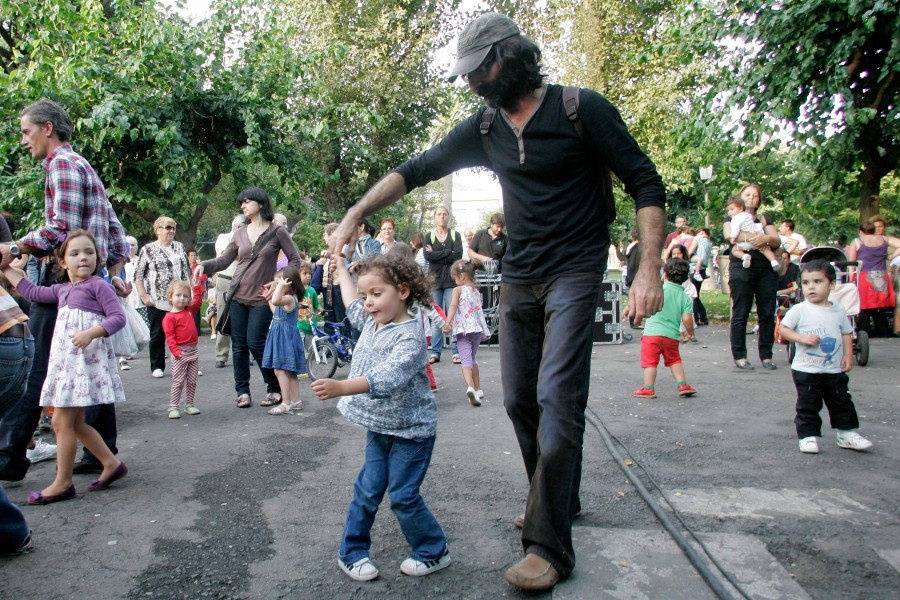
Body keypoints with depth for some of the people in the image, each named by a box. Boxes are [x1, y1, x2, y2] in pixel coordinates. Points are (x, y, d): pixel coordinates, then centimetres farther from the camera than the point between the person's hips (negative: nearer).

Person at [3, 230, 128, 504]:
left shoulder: (98, 285, -6)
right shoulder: (62, 289, 16)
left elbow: (118, 317, -14)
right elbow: (33, 292, 30)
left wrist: (91, 333, -27)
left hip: (87, 358, -8)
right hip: (65, 359, 8)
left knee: (62, 421, -6)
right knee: (75, 422, 12)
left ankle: (62, 483, 5)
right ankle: (111, 463, 22)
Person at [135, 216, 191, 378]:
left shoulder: (179, 247, 13)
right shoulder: (148, 249, 1)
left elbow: (187, 271, 17)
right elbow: (138, 275, 1)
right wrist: (143, 295, -7)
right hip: (158, 302, -3)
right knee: (157, 335, 5)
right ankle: (157, 367, 15)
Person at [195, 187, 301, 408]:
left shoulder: (277, 232, -1)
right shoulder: (240, 234, 10)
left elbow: (295, 260, 0)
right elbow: (223, 261, 12)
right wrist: (203, 265, -6)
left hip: (261, 298, -4)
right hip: (238, 296, 4)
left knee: (256, 343, -8)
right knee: (239, 345, 4)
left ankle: (275, 388, 8)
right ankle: (242, 391, 14)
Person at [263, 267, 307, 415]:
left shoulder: (289, 298, -17)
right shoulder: (287, 299, 15)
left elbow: (276, 301, -38)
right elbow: (276, 313, 29)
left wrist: (281, 285, -28)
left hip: (286, 337, -11)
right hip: (281, 336, 11)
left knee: (280, 370, -12)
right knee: (290, 372, 15)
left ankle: (286, 404, -12)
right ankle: (296, 401, 21)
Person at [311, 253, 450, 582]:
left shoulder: (410, 336, -23)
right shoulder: (371, 322, 4)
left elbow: (389, 378, -39)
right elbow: (351, 302, 28)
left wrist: (341, 387, -50)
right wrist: (341, 267, 37)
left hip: (411, 430, -7)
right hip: (379, 426, 7)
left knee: (403, 496, -1)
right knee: (367, 490, 8)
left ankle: (433, 552, 18)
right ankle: (352, 552, 21)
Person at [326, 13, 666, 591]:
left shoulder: (581, 108, -10)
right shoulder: (483, 129, 6)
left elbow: (646, 183, -9)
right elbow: (416, 170, 10)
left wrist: (650, 270, -19)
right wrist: (356, 213, 0)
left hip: (574, 272, -6)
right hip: (519, 277, 6)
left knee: (557, 399, -15)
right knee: (519, 401, 9)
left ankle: (550, 547, -7)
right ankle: (557, 498, 30)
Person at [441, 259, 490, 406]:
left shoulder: (458, 290, -1)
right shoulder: (476, 291, 16)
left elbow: (453, 306, -15)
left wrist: (447, 323, -23)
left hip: (462, 329, -5)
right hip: (477, 328, 5)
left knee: (466, 360, -13)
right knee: (472, 359, 22)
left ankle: (470, 387, -35)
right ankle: (478, 389, 29)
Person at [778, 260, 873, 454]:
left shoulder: (839, 310, 4)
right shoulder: (799, 310, -7)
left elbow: (846, 334, 11)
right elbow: (783, 329, -8)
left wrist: (848, 355, 1)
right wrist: (802, 338, -21)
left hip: (835, 370, 3)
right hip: (806, 370, -3)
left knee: (842, 403, 13)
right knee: (807, 406, 3)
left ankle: (847, 433, 27)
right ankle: (808, 436, 13)